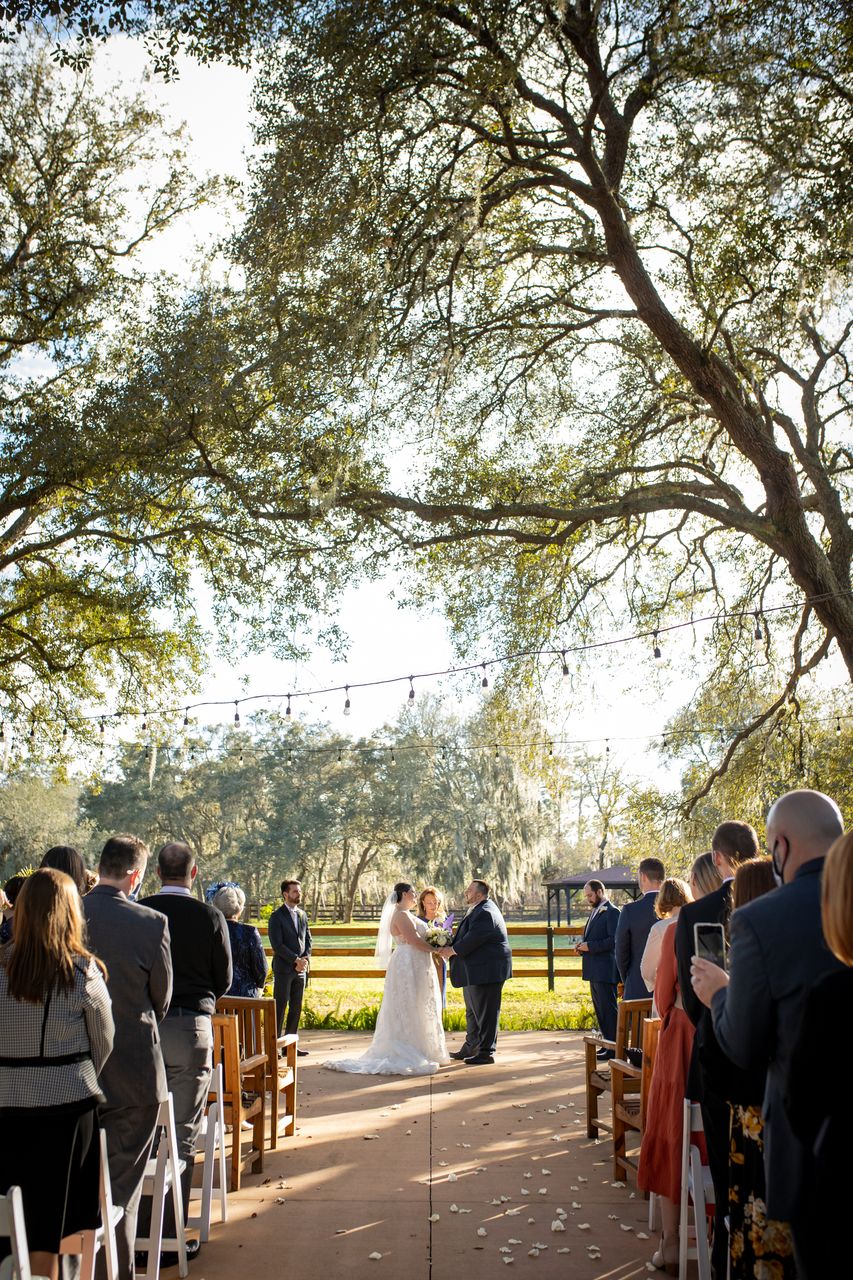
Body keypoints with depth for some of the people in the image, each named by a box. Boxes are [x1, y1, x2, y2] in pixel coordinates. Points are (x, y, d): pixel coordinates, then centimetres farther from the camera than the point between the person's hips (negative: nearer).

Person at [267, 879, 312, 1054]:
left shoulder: (302, 915, 14)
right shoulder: (276, 917, -6)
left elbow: (307, 940, 15)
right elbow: (277, 944, -13)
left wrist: (305, 960, -2)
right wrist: (296, 960, -15)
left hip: (301, 969, 6)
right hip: (283, 969, -6)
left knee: (296, 1009, 8)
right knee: (280, 1008, -4)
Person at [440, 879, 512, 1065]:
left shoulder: (485, 913, -21)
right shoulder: (481, 909, 13)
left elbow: (472, 939, -25)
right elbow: (468, 936, 17)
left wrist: (452, 950, -14)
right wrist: (452, 948, 3)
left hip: (486, 971, -11)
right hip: (476, 971, 11)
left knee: (485, 1012, -1)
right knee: (473, 1011, 20)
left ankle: (486, 1052, 7)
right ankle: (470, 1048, 31)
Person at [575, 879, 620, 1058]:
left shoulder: (612, 912, -13)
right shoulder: (594, 912, 18)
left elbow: (613, 940, -21)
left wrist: (590, 946, -19)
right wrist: (583, 945, 7)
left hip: (605, 970, -10)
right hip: (595, 970, 10)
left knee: (608, 1009, -5)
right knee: (600, 1009, 14)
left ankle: (614, 1049, 1)